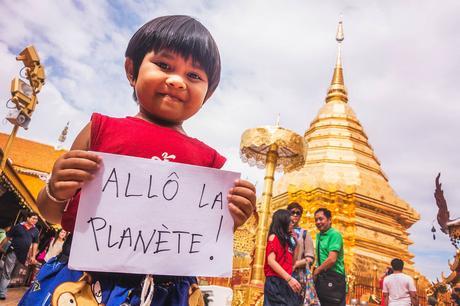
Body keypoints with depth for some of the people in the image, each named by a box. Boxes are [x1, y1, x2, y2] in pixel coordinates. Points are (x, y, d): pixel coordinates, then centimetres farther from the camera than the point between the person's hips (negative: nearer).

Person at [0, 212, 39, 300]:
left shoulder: (35, 231, 7)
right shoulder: (18, 226, -2)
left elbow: (35, 243, 10)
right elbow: (8, 237, 1)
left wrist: (33, 256, 6)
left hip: (23, 255, 3)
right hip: (12, 252, -3)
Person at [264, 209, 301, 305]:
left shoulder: (286, 240, 20)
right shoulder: (274, 237, -3)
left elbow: (290, 263, 16)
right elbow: (271, 261, -14)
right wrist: (289, 278, -21)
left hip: (286, 283, 7)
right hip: (275, 282, -7)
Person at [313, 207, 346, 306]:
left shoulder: (335, 234, -12)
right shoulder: (319, 235, 14)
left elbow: (332, 259, -20)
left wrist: (315, 272, -10)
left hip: (333, 278, -8)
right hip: (321, 278, 8)